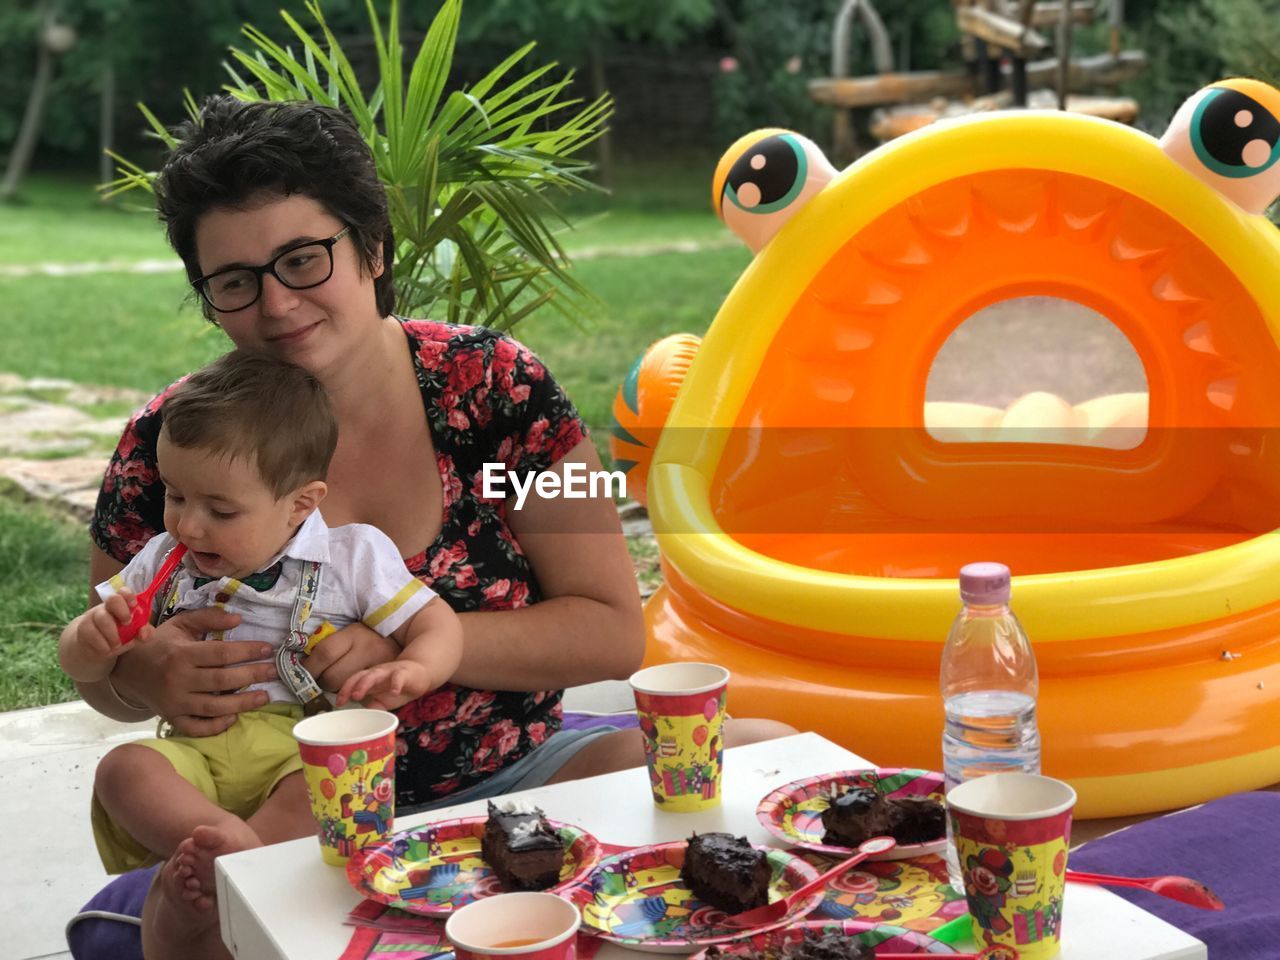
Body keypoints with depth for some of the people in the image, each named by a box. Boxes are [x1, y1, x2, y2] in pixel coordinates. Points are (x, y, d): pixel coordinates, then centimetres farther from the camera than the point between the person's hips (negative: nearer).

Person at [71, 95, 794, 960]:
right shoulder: (174, 443, -5)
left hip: (516, 780, 2)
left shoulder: (494, 388, -6)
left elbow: (613, 634, -5)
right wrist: (148, 677, -16)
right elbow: (100, 665, 9)